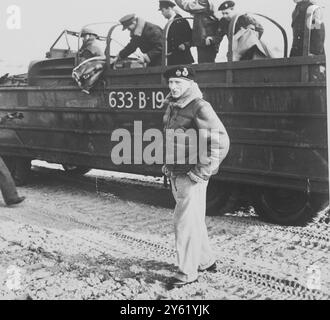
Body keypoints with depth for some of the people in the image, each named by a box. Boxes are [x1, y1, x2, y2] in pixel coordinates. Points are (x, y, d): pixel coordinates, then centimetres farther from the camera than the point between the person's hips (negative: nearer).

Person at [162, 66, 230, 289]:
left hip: (191, 177, -8)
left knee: (185, 223, -2)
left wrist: (203, 171, -20)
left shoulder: (200, 107, -16)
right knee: (194, 220, 19)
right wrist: (167, 164, 18)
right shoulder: (170, 107, 10)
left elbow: (221, 141, -22)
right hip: (175, 175, 8)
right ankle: (206, 261, 35)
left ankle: (188, 274, 11)